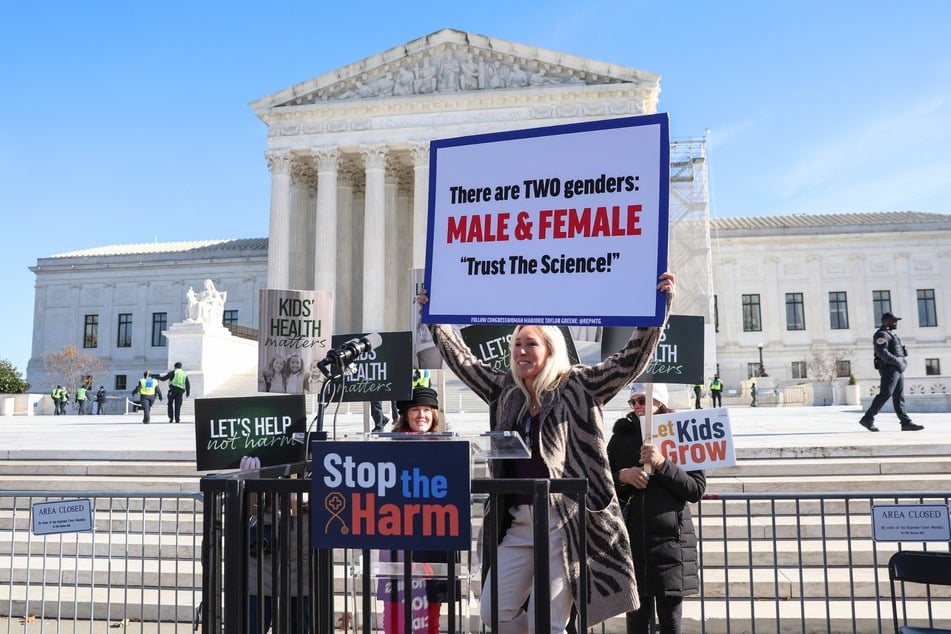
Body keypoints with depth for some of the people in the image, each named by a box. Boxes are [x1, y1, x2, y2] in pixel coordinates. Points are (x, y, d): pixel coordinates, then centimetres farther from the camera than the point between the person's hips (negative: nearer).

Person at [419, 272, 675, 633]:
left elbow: (632, 359, -6)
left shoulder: (578, 388, -1)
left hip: (562, 521, -6)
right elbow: (461, 360, 21)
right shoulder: (505, 390, 13)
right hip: (515, 522, 6)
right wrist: (435, 318, 22)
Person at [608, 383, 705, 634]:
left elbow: (697, 489, -5)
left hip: (670, 541, -1)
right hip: (631, 541, 2)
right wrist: (622, 476, -9)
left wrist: (661, 464, -16)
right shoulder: (621, 437, 8)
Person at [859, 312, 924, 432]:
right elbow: (882, 352, -23)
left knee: (899, 397, 5)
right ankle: (867, 419, -9)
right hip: (889, 369, -10)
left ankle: (906, 423, 4)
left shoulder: (890, 334, 22)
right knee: (884, 395, -13)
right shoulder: (881, 334, -11)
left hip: (897, 370, 10)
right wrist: (898, 362, -22)